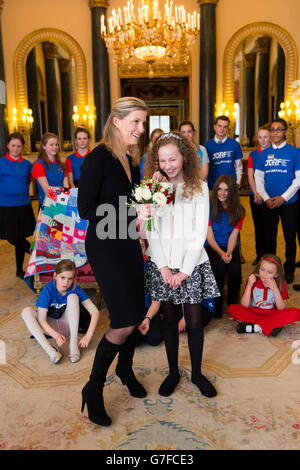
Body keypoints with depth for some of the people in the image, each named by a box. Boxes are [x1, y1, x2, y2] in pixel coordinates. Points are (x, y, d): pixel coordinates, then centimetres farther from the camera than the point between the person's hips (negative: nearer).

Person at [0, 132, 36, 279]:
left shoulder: (26, 164, 8)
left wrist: (23, 195, 10)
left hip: (24, 206, 3)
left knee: (21, 239, 9)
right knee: (12, 238, -6)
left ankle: (20, 270, 23)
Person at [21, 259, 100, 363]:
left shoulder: (75, 289, -17)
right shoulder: (48, 289, -19)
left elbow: (95, 312, -21)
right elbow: (41, 320, -23)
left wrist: (88, 336, -32)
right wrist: (56, 335, -39)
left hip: (68, 325, 0)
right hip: (51, 327, 1)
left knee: (73, 296, -26)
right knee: (26, 311, -25)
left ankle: (74, 344, -30)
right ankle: (49, 350, -39)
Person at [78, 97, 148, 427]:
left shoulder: (131, 162, 11)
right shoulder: (98, 158, -14)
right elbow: (86, 209, -18)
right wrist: (132, 207, -22)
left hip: (128, 245, 8)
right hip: (104, 247, -8)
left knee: (136, 312, 13)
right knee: (125, 322, -10)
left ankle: (125, 369, 39)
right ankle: (93, 389, 11)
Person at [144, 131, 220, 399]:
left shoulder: (199, 188, -1)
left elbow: (200, 232, -5)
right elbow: (151, 232, 1)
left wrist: (185, 270, -10)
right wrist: (163, 267, -8)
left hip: (191, 264, -1)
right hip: (162, 264, 1)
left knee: (195, 321, 6)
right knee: (170, 319, 11)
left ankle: (197, 372, 26)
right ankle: (173, 372, 28)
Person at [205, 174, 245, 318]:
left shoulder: (239, 211, 0)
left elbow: (233, 236, -4)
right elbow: (209, 236, -9)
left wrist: (229, 253, -23)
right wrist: (221, 253, -23)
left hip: (231, 247, 2)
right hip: (211, 247, -1)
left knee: (235, 269, -28)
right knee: (219, 266, -32)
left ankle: (232, 302, 0)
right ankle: (217, 303, -9)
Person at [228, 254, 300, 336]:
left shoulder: (280, 283, -6)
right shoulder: (253, 281, -8)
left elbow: (281, 309, -13)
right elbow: (244, 306, -14)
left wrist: (275, 289, -23)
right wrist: (249, 285, -24)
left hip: (272, 314, 0)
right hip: (253, 313, 0)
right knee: (232, 309, -27)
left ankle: (255, 327, -28)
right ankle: (273, 325, -25)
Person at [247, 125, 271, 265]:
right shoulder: (253, 155, 8)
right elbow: (250, 176, 3)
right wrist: (256, 193, -8)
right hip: (255, 195, 3)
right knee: (258, 226, 9)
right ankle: (259, 255, 19)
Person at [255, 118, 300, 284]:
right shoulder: (264, 154, 8)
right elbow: (258, 178, 7)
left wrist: (283, 198, -13)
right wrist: (266, 198, -6)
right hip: (269, 203, 3)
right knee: (269, 237, 10)